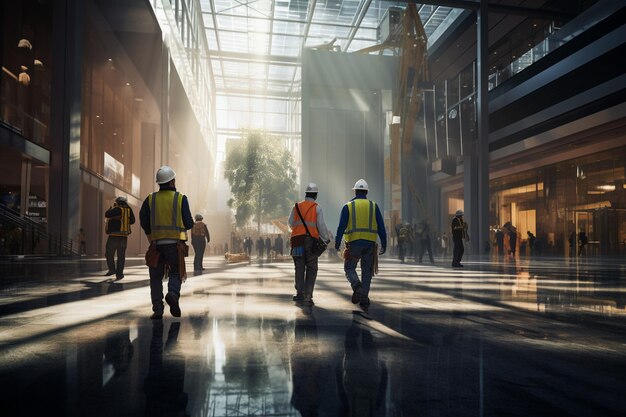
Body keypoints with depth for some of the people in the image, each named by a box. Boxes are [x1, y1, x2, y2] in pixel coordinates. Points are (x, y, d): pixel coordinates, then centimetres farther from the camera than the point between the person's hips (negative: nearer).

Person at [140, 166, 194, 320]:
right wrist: (191, 221, 20)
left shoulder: (150, 199, 4)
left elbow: (144, 222, 4)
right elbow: (189, 224, -4)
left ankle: (157, 309, 3)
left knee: (156, 277, 11)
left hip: (156, 243, 2)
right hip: (175, 243, -2)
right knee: (176, 273, 13)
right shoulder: (181, 198, -3)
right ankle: (173, 293, -16)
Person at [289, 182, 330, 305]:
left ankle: (300, 293, 15)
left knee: (299, 268, 13)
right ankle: (307, 296, -3)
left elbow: (291, 223, 12)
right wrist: (326, 239, 9)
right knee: (311, 269, 3)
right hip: (311, 240, -3)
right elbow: (321, 226, -4)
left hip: (297, 239, 3)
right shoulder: (317, 208, -1)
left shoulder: (296, 206, 7)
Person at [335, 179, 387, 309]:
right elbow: (381, 227, 4)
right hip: (370, 244, 2)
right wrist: (384, 245, 7)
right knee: (367, 271, 9)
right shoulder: (374, 206, 7)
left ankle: (357, 286, -15)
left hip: (354, 243, -2)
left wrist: (337, 243, -3)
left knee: (349, 268, 11)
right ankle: (364, 298, 7)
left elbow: (341, 226, -5)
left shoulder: (348, 206, 2)